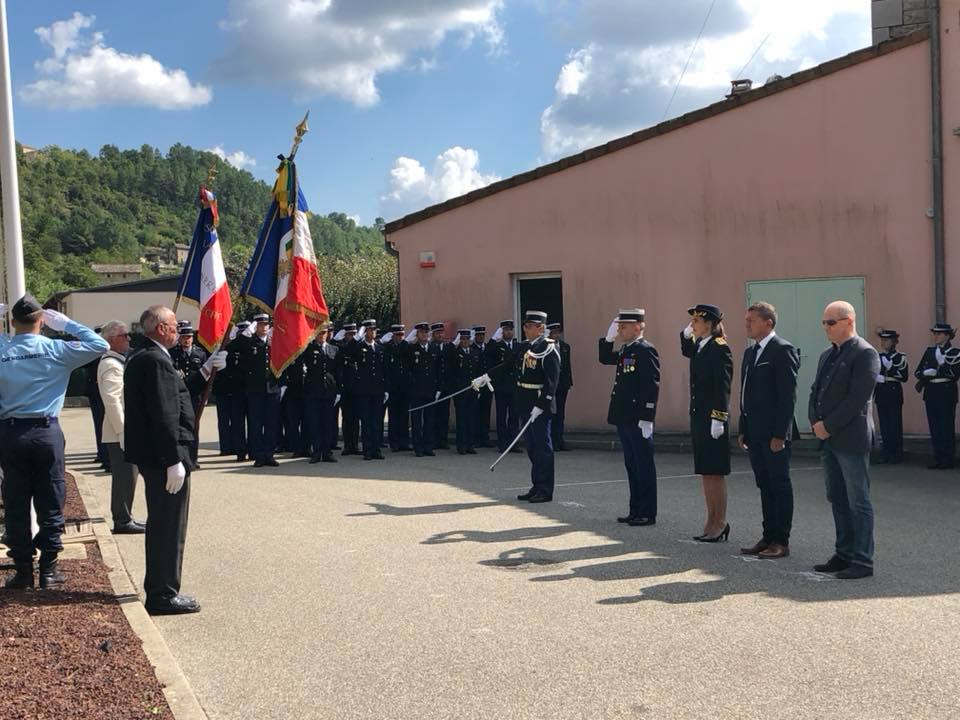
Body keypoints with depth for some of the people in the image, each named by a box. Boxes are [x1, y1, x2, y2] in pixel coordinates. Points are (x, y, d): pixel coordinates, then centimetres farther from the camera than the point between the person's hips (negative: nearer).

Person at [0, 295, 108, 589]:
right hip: (46, 432, -2)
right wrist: (67, 324, 3)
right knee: (50, 503, 7)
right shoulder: (55, 349, -6)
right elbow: (99, 345, -2)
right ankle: (48, 568, 10)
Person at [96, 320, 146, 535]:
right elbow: (111, 400, -23)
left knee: (126, 476, 14)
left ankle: (123, 518, 21)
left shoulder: (118, 362, 18)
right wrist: (123, 431, -23)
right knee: (126, 476, -6)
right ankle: (123, 521, 0)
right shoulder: (111, 365, -15)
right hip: (120, 433, -10)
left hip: (123, 432, 10)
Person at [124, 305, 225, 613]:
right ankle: (164, 596, 6)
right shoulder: (156, 361, -19)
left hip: (150, 455, 11)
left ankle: (157, 589, 31)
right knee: (170, 528, -2)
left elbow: (175, 393, 19)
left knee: (160, 525, 20)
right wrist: (174, 461, -24)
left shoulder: (140, 358, 14)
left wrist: (205, 371, 17)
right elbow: (164, 415, -24)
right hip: (163, 457, -11)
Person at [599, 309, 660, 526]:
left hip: (638, 420, -9)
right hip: (624, 419, 9)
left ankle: (647, 514, 6)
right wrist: (609, 338, 11)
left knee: (644, 466, -1)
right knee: (632, 465, 14)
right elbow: (605, 359, 27)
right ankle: (636, 511, 22)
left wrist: (646, 419, -21)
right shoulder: (626, 350, 13)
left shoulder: (646, 351, -14)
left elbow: (652, 386, -18)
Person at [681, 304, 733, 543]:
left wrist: (718, 419, -21)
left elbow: (723, 388, -17)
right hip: (698, 415, 9)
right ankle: (712, 522, 20)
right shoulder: (699, 348, 12)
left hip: (713, 418, -9)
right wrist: (686, 334, 18)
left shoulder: (720, 349, -13)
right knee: (705, 472, 12)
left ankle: (720, 523, 7)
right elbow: (686, 351, 37)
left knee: (715, 472, -2)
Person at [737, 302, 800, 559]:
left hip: (774, 434, -8)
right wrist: (743, 430, 15)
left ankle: (781, 541, 6)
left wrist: (780, 434, -19)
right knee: (765, 486, 13)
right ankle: (768, 537, 20)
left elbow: (788, 395, -15)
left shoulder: (783, 350, -11)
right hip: (754, 432, 8)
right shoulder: (750, 352, 16)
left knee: (780, 486, 0)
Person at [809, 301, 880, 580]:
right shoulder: (827, 355, 18)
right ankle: (844, 554, 21)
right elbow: (816, 392, 17)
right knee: (838, 500, 13)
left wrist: (828, 426, -15)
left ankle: (862, 561, 2)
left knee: (858, 501, -3)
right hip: (828, 440, 9)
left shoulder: (864, 354, -10)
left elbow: (857, 398, -17)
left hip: (851, 439, -8)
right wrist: (816, 423, 0)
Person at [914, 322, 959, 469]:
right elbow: (918, 371, 8)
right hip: (931, 392, 5)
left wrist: (934, 372, -14)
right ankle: (938, 458, 13)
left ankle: (948, 460, 3)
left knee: (947, 426, -3)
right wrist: (926, 374, -13)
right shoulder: (929, 351, 14)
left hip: (946, 392, -5)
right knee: (934, 427, 7)